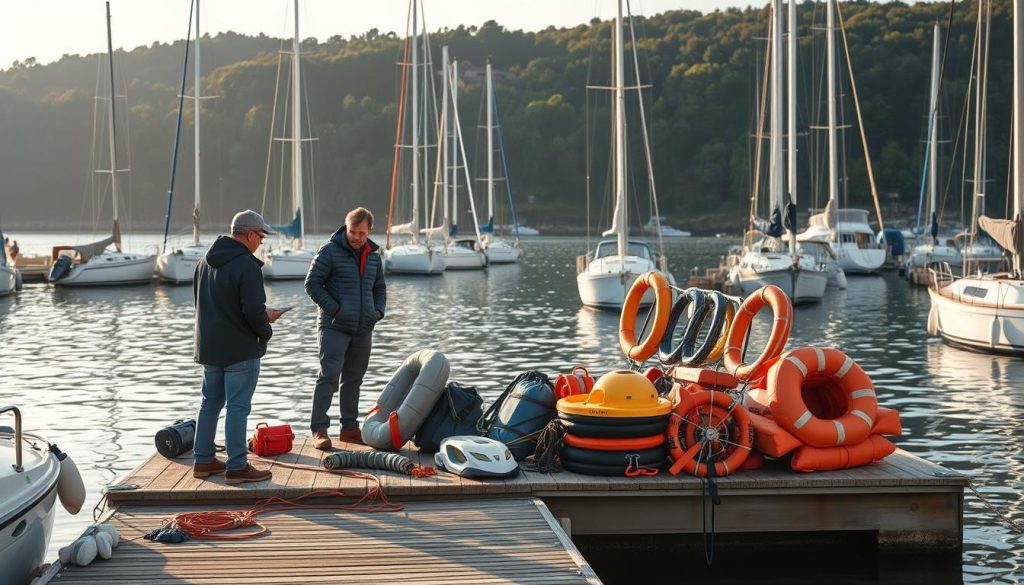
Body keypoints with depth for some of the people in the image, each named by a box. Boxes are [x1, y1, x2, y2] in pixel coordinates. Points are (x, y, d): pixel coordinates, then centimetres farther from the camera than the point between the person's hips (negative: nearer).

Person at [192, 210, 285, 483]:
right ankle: (237, 466, 0)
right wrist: (265, 330, -1)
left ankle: (203, 461, 22)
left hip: (208, 346, 8)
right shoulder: (247, 266, -19)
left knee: (211, 402, 17)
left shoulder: (206, 260, 9)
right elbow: (253, 310, -25)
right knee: (238, 407, -3)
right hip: (240, 348, -8)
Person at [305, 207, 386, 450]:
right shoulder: (330, 251, -8)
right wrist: (334, 309, -13)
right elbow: (312, 284, -8)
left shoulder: (374, 257, 11)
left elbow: (380, 288, 24)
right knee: (329, 376, -11)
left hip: (363, 329, 6)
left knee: (353, 379, 12)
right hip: (334, 327, -6)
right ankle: (319, 429, -11)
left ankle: (350, 428, 20)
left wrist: (378, 310, 6)